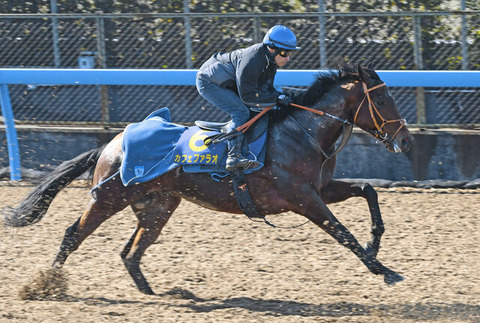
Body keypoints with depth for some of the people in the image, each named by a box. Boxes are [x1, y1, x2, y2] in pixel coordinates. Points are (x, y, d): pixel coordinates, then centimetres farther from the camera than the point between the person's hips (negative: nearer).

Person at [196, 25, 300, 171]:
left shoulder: (270, 60, -4)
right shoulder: (251, 60, -33)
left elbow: (265, 88, 3)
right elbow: (248, 96, -31)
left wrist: (281, 96, -16)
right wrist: (277, 99, -29)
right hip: (209, 82, -10)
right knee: (241, 112, -22)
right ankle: (234, 156, -31)